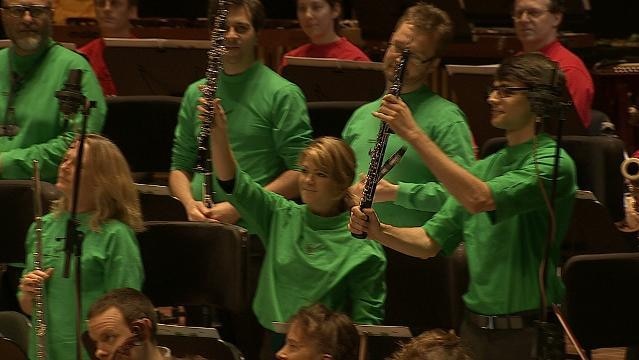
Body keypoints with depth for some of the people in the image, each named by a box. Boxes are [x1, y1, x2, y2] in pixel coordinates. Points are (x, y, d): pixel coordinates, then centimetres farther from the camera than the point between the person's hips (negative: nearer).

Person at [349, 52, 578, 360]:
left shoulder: (553, 164, -12)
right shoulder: (484, 167, 14)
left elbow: (479, 199, -28)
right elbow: (430, 243, 11)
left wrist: (414, 134, -26)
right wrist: (378, 231, -9)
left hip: (527, 334, -7)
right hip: (475, 330, 7)